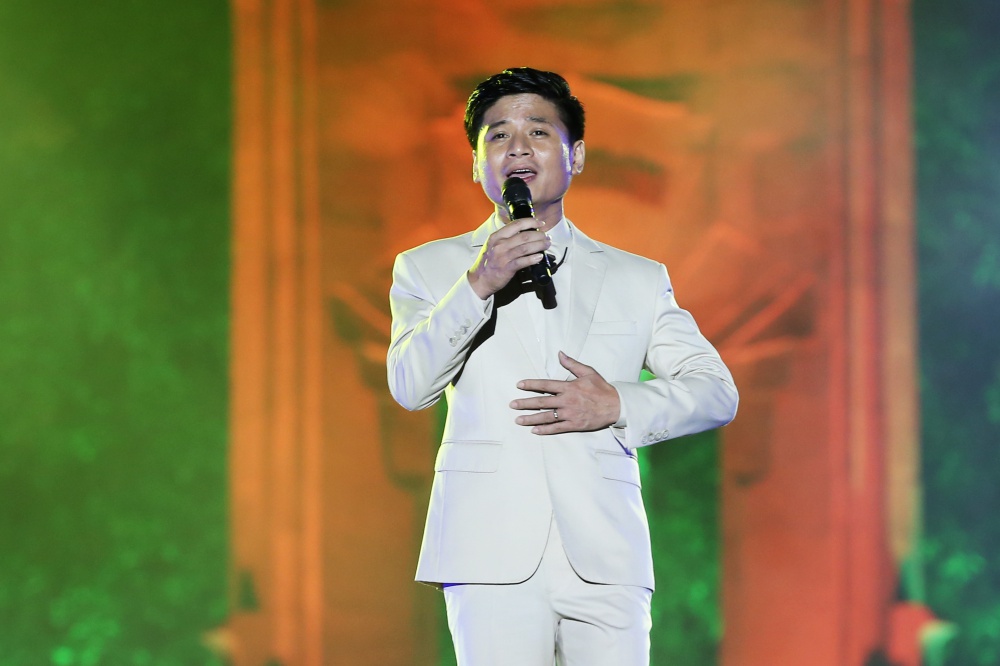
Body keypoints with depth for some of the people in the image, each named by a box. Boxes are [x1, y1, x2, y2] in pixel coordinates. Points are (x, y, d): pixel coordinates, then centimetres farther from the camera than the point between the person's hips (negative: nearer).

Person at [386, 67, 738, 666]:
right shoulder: (429, 268, 15)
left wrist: (616, 405, -5)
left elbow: (716, 392, 12)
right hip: (493, 555, -1)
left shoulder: (639, 280, 19)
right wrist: (478, 286, -14)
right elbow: (411, 386, -1)